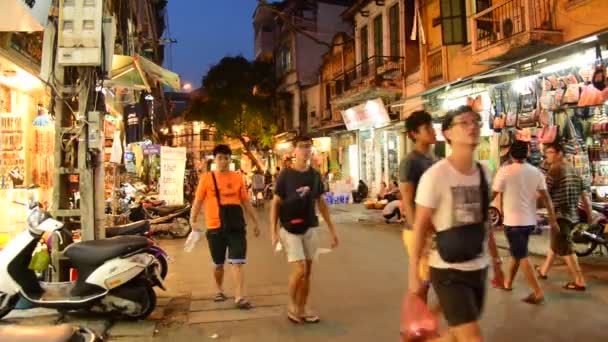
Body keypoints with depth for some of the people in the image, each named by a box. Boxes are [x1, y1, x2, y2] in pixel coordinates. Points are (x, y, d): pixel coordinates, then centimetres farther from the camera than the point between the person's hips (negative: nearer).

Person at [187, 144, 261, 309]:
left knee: (237, 262, -5)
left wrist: (254, 221, 12)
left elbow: (246, 201, 10)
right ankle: (220, 290, 36)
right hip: (215, 227, 0)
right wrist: (193, 221, -9)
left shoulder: (237, 177, 4)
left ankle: (239, 297, -2)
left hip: (236, 226, 1)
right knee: (218, 264, 14)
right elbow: (198, 201, 0)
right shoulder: (207, 178, -1)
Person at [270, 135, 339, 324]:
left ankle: (302, 308, 23)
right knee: (299, 270, -9)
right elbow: (275, 204, -5)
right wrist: (273, 231, -12)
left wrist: (332, 229, 9)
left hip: (310, 229, 4)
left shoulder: (315, 175, 4)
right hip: (290, 229, -4)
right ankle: (291, 305, 15)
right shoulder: (285, 175, -7)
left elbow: (321, 203, 11)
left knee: (308, 271, 8)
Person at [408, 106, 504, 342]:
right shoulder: (436, 175, -17)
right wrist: (413, 274, -14)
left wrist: (496, 259, 16)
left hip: (479, 267, 7)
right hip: (448, 270, -7)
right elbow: (420, 227, -14)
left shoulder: (483, 172, 5)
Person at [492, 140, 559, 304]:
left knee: (522, 257, -1)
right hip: (529, 221, 6)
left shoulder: (505, 171, -12)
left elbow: (493, 194, -9)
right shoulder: (536, 172, 3)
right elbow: (546, 197, 2)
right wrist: (553, 219, 6)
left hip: (513, 221, -6)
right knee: (517, 253, 20)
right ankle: (508, 283, 33)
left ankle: (538, 292, -3)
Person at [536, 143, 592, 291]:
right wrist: (590, 216, 21)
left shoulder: (554, 169, -12)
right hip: (572, 215, 9)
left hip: (560, 215, -9)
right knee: (555, 244, 20)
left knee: (565, 249, -5)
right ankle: (543, 270, 34)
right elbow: (585, 195, 16)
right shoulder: (573, 171, 14)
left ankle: (579, 281, -5)